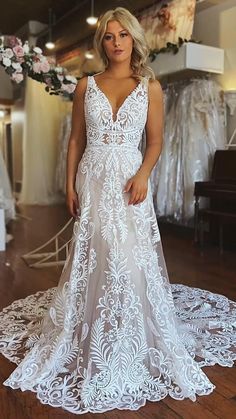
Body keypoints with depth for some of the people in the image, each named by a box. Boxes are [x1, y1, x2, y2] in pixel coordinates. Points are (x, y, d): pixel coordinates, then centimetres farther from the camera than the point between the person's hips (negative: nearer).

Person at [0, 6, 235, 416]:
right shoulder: (86, 85, 10)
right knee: (91, 256, 1)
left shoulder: (150, 86, 7)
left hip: (129, 178, -1)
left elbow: (155, 141, 5)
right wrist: (70, 184, 1)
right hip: (92, 180, 1)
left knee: (131, 257, -5)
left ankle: (132, 340, 13)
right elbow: (76, 139, 9)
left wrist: (142, 175, -13)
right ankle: (91, 340, 19)